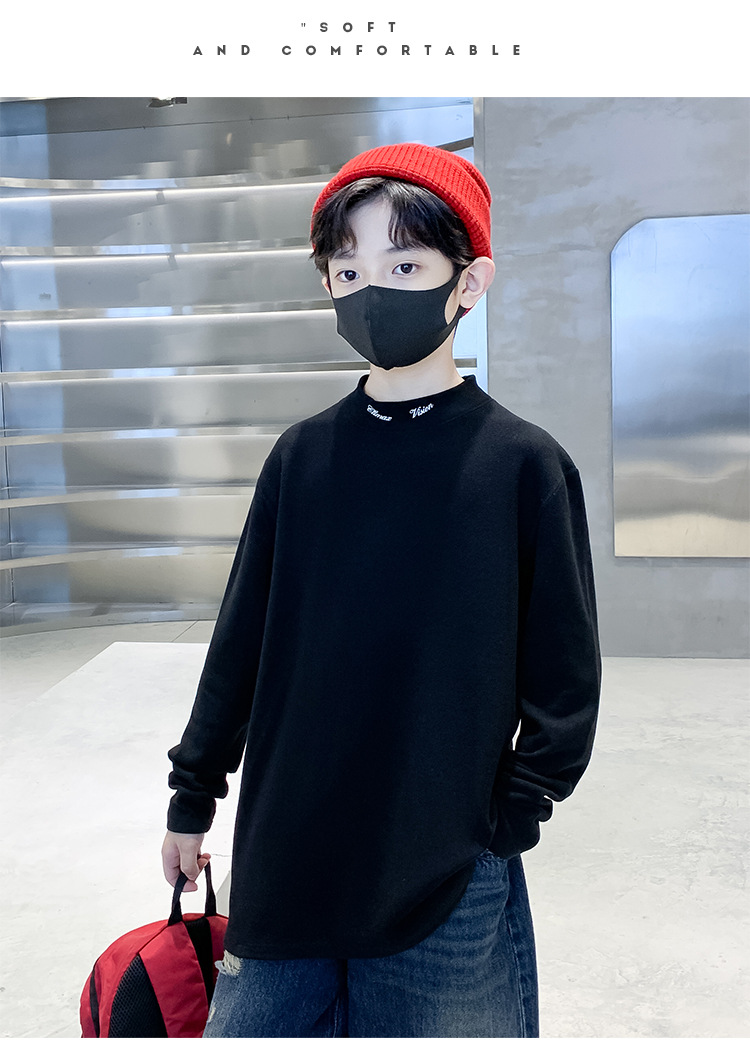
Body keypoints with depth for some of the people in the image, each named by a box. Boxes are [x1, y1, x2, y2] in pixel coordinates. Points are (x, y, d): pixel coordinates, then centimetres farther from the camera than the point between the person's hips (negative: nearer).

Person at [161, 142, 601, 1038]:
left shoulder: (524, 463, -8)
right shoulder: (302, 456, 2)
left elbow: (564, 676, -2)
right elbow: (243, 636, 8)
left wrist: (508, 818, -6)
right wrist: (192, 795, 13)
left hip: (449, 871, -3)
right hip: (285, 853, 3)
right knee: (254, 1027, 12)